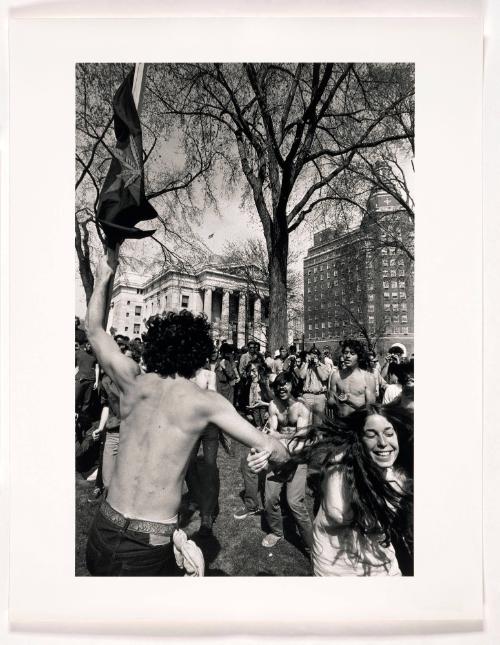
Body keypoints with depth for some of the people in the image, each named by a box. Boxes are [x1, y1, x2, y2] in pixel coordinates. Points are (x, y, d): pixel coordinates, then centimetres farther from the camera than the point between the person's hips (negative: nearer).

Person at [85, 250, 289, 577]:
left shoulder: (133, 383, 0)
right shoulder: (205, 401, -12)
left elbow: (95, 329, 16)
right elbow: (274, 451, -9)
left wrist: (104, 275, 20)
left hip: (101, 534, 5)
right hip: (147, 551, -5)